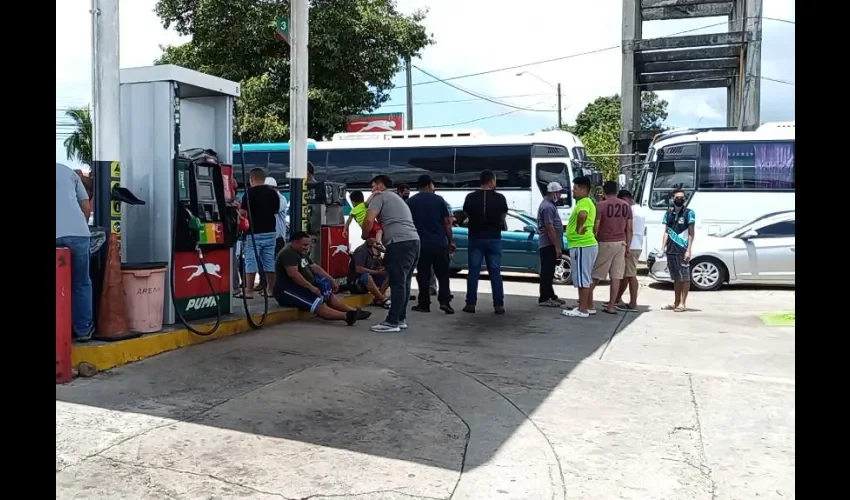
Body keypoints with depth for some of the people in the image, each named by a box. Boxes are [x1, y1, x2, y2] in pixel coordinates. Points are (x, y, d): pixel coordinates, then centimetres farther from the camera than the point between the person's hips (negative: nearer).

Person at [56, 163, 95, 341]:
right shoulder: (69, 171, 20)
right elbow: (87, 208, 16)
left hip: (58, 236, -1)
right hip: (78, 233, 1)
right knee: (81, 283, 13)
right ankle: (83, 329, 16)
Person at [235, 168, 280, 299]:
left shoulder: (250, 192, -9)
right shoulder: (274, 193, 9)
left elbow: (243, 213, -12)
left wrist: (239, 208, 8)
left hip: (254, 232, -6)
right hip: (270, 232, 6)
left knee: (251, 261, -2)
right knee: (269, 261, 8)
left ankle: (249, 291, -2)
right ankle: (270, 289, 11)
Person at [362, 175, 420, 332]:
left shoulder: (379, 197, 6)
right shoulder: (397, 199, 34)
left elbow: (369, 220, -7)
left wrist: (365, 236, 9)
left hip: (399, 243, -9)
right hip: (413, 241, 9)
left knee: (397, 283, -8)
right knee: (404, 283, 12)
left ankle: (392, 322, -6)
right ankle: (401, 319, 16)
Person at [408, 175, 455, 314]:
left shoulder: (411, 202, 4)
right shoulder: (439, 199, 1)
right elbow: (447, 222, 0)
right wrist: (451, 241, 7)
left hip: (420, 244, 1)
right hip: (439, 243, -1)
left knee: (423, 275, 6)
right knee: (443, 274, 7)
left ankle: (424, 304, 7)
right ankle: (444, 301, -5)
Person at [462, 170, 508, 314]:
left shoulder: (471, 197, -4)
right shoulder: (500, 198, -3)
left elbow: (467, 215, 6)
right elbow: (503, 217, 6)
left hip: (476, 238, 0)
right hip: (494, 239, 0)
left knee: (473, 272, 6)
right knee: (495, 272, 5)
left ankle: (470, 304, 7)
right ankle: (498, 305, 5)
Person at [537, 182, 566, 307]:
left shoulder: (549, 204, 17)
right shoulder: (548, 206, -17)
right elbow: (549, 228, -23)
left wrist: (557, 246, 21)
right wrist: (557, 246, -22)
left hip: (549, 245, 11)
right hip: (549, 245, -11)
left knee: (549, 271, 15)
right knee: (547, 272, -6)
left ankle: (550, 296, 22)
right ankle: (544, 299, -3)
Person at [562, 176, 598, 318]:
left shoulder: (584, 202, -15)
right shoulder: (585, 202, 19)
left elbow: (582, 215, -37)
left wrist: (579, 229, -24)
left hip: (582, 246, -11)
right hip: (586, 244, 11)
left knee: (581, 278, -6)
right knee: (586, 278, 15)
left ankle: (582, 309, -3)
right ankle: (589, 306, 22)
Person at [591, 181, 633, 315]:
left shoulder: (601, 205, -9)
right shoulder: (627, 206, 6)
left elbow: (596, 227, -11)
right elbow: (629, 229, 7)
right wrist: (627, 247, 13)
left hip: (605, 243, -4)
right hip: (620, 244, 4)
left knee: (595, 275, 4)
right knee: (616, 276, 4)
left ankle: (588, 301, 10)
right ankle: (611, 305, 7)